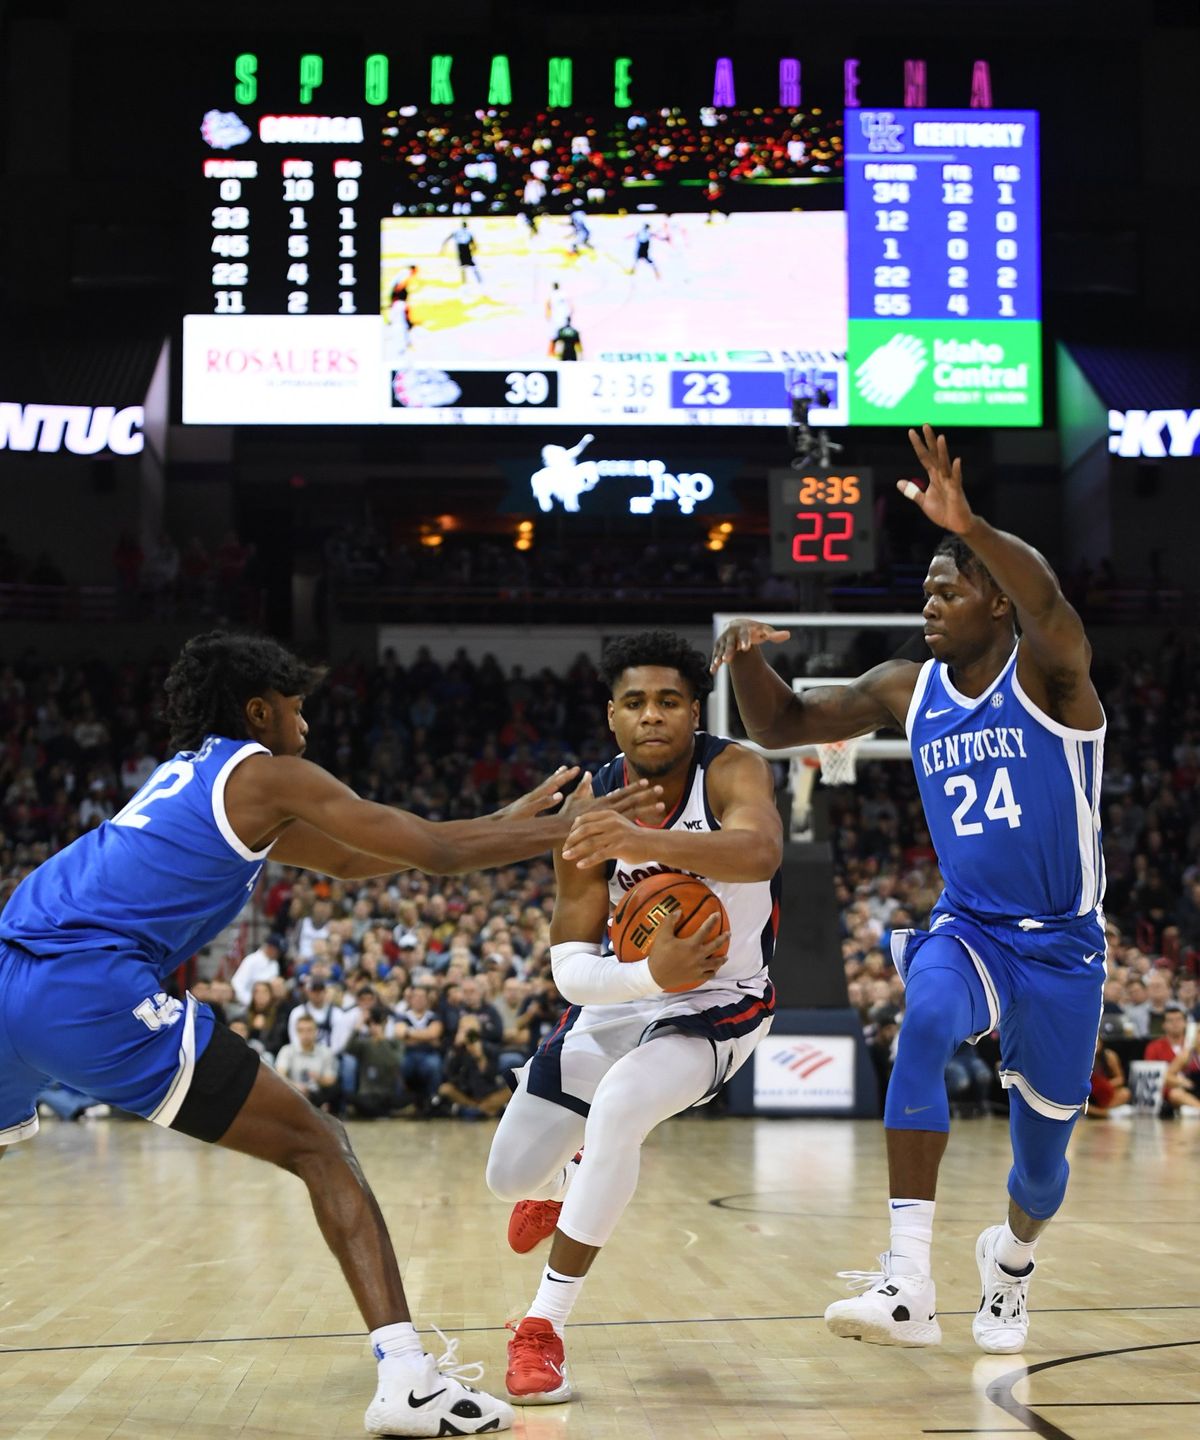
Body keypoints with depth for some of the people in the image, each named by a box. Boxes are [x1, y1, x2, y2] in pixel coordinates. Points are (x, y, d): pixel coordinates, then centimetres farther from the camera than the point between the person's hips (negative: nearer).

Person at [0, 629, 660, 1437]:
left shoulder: (191, 775, 31)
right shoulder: (267, 772, 7)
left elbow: (347, 863, 37)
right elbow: (436, 853, 3)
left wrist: (503, 823, 37)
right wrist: (566, 831, 14)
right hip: (92, 989, -8)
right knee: (318, 1147, 0)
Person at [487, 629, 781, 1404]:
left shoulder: (732, 772, -24)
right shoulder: (592, 812, -16)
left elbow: (761, 850, -48)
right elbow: (570, 967, -17)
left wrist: (648, 843, -65)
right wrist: (651, 974, -38)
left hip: (720, 1008, -4)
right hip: (623, 995, 4)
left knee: (617, 1109, -34)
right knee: (510, 1177, 7)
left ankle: (543, 1330, -21)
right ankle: (564, 1179, 49)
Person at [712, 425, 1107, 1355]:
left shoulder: (1046, 676, -13)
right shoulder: (909, 689, 2)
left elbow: (1049, 606, -37)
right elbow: (782, 727, 7)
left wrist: (968, 525, -56)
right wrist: (749, 656, -16)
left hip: (1062, 947, -2)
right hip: (965, 931, 2)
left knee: (1042, 1157, 8)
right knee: (925, 1023, -34)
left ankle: (1013, 1256, 48)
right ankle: (908, 1286, -39)